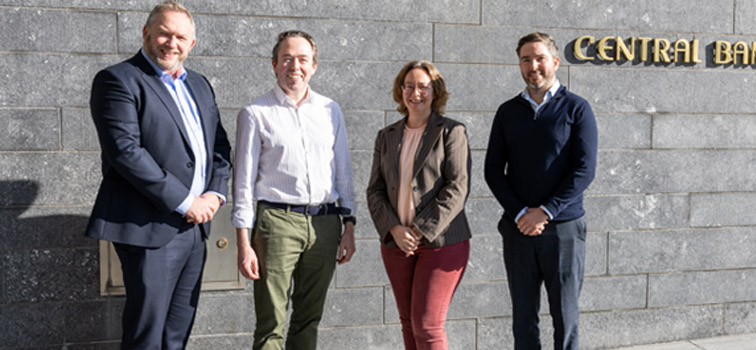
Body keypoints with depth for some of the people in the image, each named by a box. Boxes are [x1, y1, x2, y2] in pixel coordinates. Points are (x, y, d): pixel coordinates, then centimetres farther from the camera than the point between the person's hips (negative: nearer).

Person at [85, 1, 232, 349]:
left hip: (195, 227, 7)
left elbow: (220, 147, 18)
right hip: (150, 228, -7)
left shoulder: (199, 85, 17)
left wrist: (215, 194, 0)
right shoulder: (118, 80, -7)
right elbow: (125, 151, -17)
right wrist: (185, 202, -16)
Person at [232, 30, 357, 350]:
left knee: (309, 319, 12)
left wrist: (349, 226, 9)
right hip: (277, 220, -4)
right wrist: (243, 242, -7)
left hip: (325, 223, 4)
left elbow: (343, 172, 15)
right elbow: (244, 180, -1)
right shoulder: (256, 114, 1)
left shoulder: (330, 111, 12)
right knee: (271, 324, -3)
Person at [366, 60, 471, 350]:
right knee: (409, 325, 11)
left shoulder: (452, 132, -2)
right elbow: (375, 190, 9)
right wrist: (393, 229, -8)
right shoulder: (386, 137, 12)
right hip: (396, 243, 5)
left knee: (427, 325, -8)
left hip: (440, 242, -5)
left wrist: (423, 230, -15)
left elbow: (457, 188, -10)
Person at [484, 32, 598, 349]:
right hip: (518, 230, 3)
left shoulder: (576, 109, 0)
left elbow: (584, 170, -8)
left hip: (563, 228, -3)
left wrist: (545, 211, -15)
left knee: (565, 315, 5)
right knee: (523, 317, 7)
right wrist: (519, 214, -8)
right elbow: (493, 170, 6)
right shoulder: (508, 112, 10)